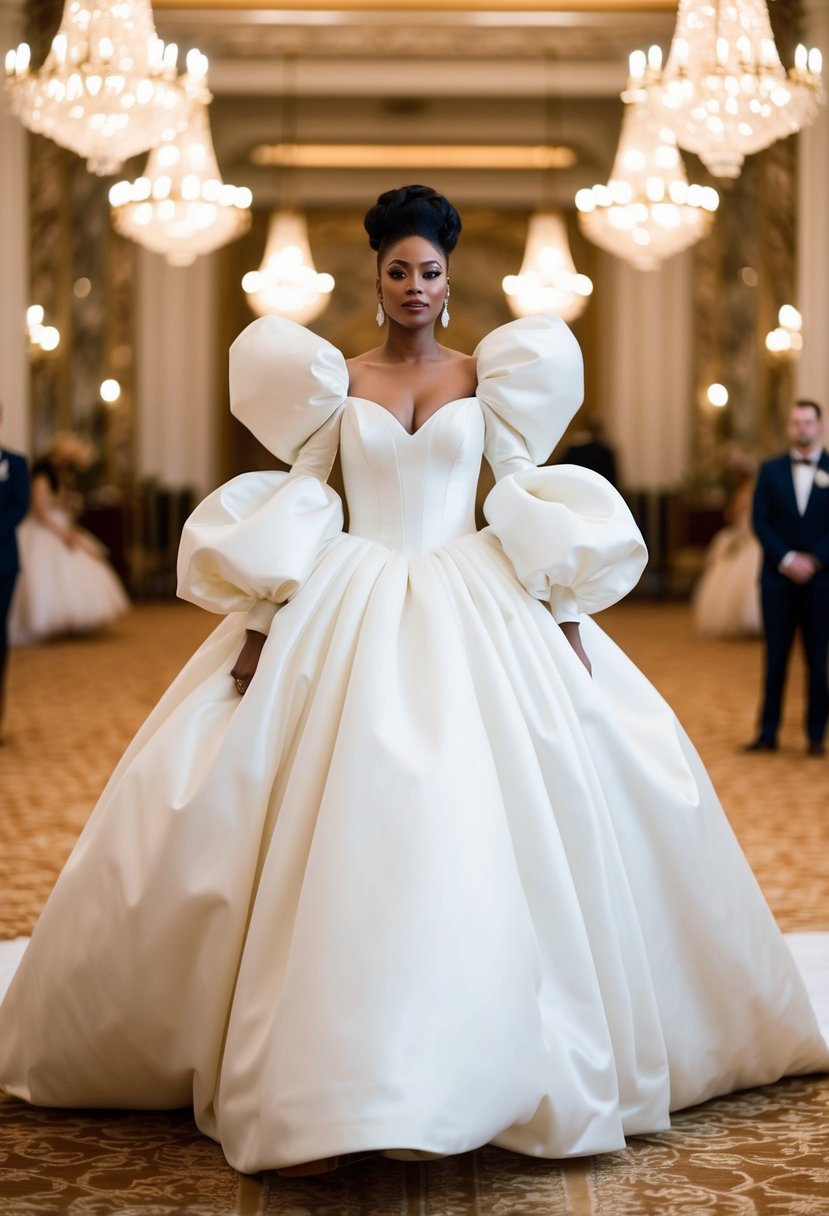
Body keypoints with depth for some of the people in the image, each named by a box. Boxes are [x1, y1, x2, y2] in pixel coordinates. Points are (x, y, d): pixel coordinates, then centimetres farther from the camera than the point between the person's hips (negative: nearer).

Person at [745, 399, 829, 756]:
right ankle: (768, 733, 6)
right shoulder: (771, 470, 8)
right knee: (775, 657, 4)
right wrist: (786, 559, -11)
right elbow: (760, 521, 0)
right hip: (778, 578, 1)